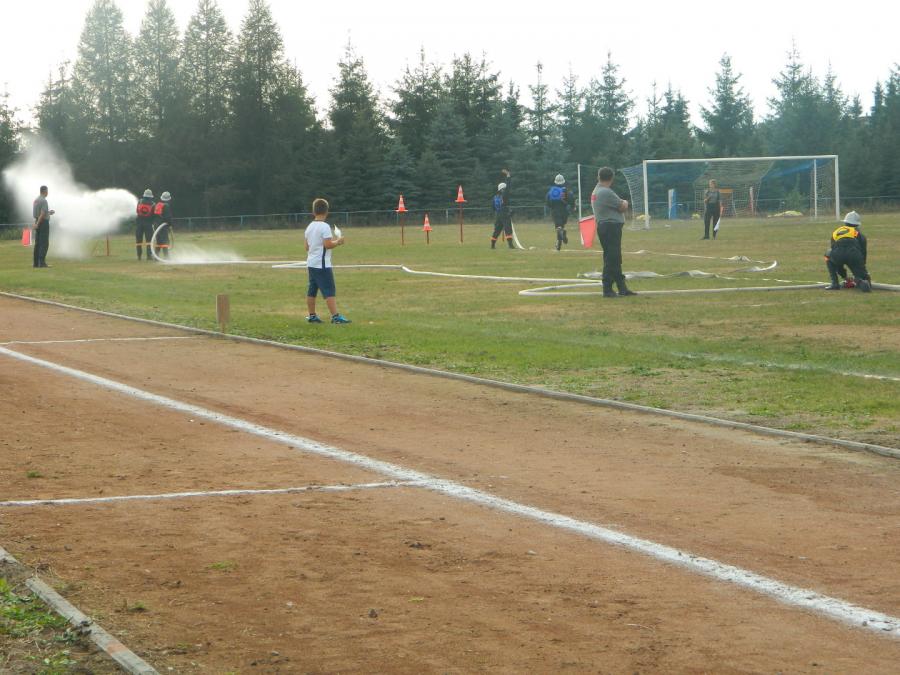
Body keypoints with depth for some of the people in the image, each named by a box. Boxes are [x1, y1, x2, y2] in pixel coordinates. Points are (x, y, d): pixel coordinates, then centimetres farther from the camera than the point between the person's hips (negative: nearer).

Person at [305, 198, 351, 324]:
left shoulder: (309, 227, 9)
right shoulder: (325, 227, -15)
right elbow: (328, 244, -21)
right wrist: (338, 241, -4)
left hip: (311, 264, 8)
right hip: (322, 265, -8)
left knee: (312, 291, 13)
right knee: (329, 291, -10)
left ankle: (312, 316, 18)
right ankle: (336, 316, -14)